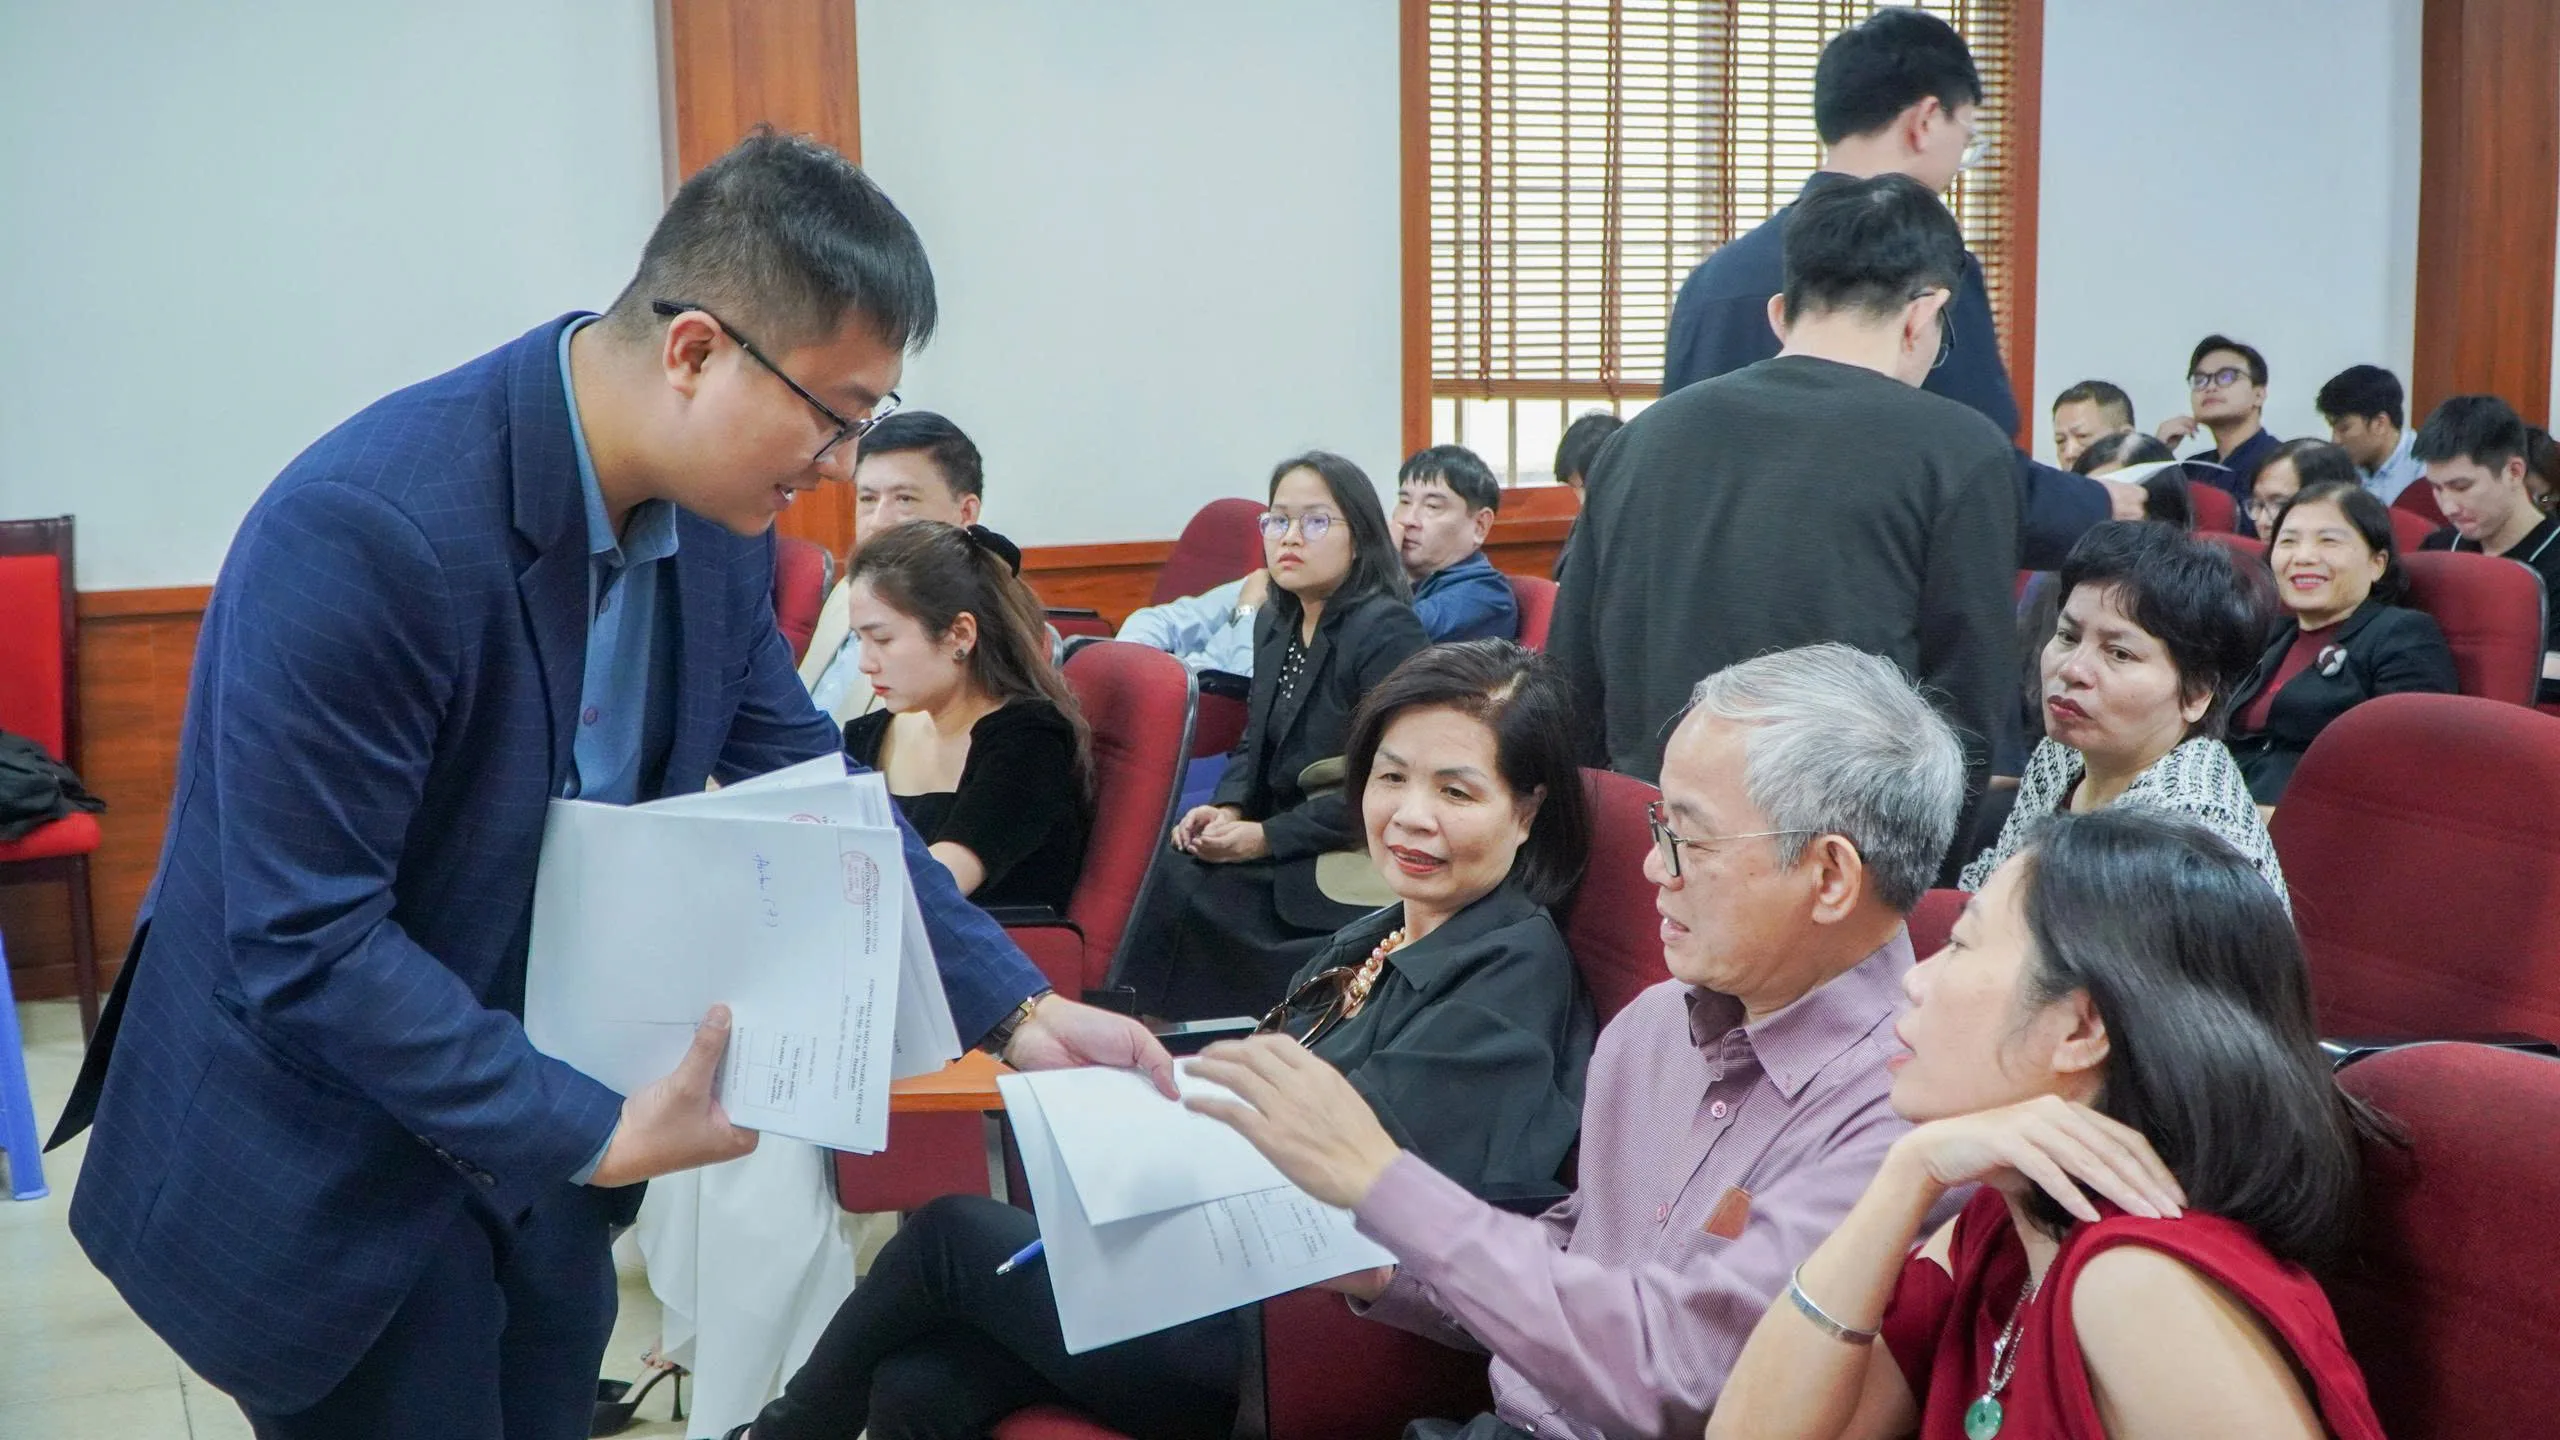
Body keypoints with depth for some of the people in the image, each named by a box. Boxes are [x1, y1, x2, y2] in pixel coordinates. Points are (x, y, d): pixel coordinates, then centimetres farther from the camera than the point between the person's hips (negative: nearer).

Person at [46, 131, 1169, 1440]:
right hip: (324, 1169, -7)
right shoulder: (363, 526, -29)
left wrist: (1013, 1006, -6)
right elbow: (305, 939, -28)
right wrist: (596, 1135, -27)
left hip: (534, 1135, 7)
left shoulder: (720, 517, -6)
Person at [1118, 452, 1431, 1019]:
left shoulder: (1388, 632, -15)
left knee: (1182, 888, -21)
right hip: (1288, 853, 8)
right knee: (1175, 875, -14)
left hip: (1355, 866, -8)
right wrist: (1228, 808, -2)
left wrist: (1265, 837, -17)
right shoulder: (1275, 624, 12)